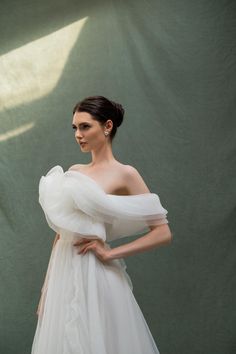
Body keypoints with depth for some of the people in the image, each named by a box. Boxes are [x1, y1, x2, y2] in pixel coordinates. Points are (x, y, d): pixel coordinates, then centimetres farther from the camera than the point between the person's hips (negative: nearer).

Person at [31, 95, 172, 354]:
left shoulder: (124, 175, -7)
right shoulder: (74, 172, 11)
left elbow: (163, 233, -10)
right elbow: (61, 234, 14)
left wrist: (110, 254, -11)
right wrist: (47, 285, 12)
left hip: (94, 277, -6)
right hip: (63, 276, 6)